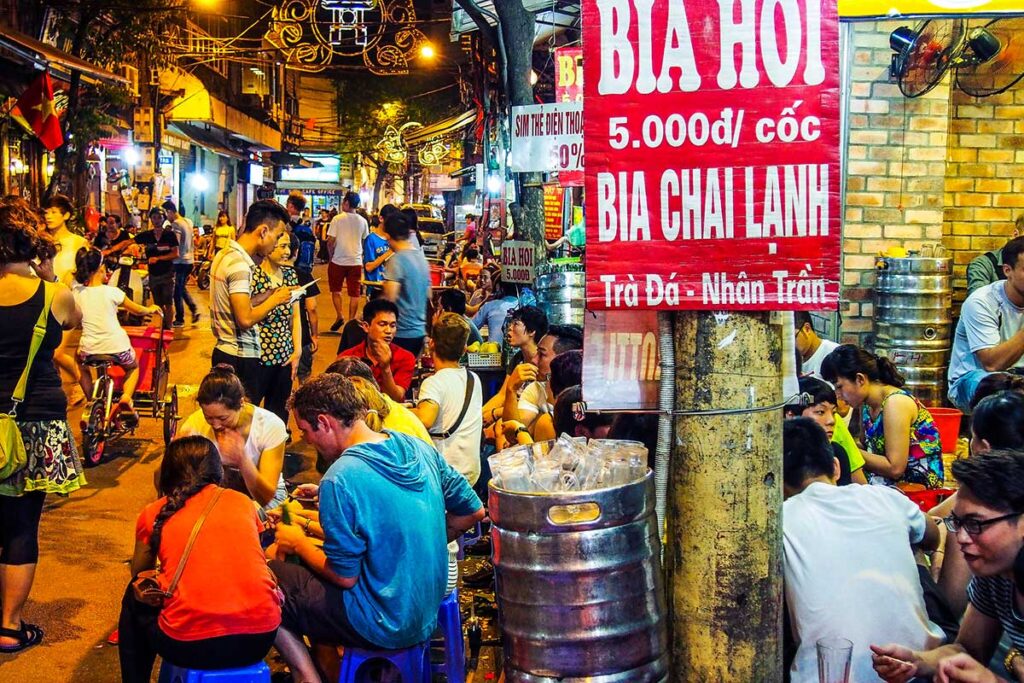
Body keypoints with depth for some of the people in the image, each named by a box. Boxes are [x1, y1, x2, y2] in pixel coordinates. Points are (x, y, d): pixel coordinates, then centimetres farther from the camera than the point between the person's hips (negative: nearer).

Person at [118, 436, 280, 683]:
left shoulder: (154, 513, 8)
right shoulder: (242, 502, 12)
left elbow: (138, 573, 25)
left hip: (189, 644, -1)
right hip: (259, 638, 2)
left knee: (135, 600, 28)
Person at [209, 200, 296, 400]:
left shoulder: (224, 254, 11)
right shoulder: (240, 265, -19)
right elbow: (245, 319, -22)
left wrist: (267, 296, 8)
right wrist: (274, 300, -9)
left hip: (225, 352, 10)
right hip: (241, 358, -10)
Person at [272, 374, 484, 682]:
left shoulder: (339, 480, -23)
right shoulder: (420, 448, -2)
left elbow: (344, 576, -17)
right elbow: (472, 511, 7)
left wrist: (299, 544, 0)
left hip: (384, 627, -8)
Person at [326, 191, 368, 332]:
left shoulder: (338, 219, -9)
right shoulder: (362, 221, 3)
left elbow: (330, 241, -10)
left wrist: (331, 255, 4)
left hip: (338, 261, -2)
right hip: (356, 261, 2)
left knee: (335, 290, 14)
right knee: (354, 293, 5)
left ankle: (340, 315, 2)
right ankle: (351, 320, 4)